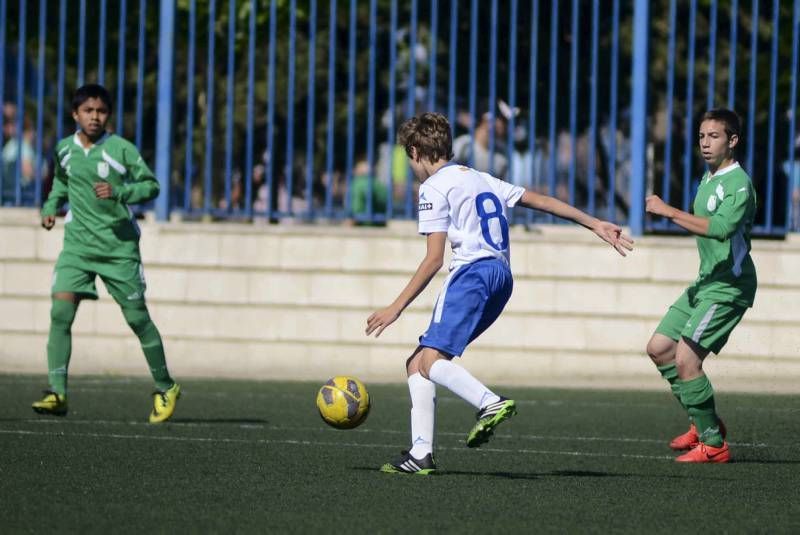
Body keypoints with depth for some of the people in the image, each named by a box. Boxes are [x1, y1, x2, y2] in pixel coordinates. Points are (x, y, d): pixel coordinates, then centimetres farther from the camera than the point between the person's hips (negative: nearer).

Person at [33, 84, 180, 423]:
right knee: (60, 312, -15)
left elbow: (151, 185, -4)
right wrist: (51, 207, 9)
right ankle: (57, 393, -14)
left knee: (137, 317, 3)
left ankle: (165, 388, 21)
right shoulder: (64, 149, 6)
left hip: (119, 245, -3)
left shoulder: (121, 149, -7)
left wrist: (119, 193, -19)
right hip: (77, 244, 3)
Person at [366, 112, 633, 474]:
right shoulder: (480, 178, 25)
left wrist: (396, 307, -5)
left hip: (472, 272, -9)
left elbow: (434, 258, -7)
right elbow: (540, 200, 24)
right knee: (417, 363, 9)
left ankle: (491, 403, -41)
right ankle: (421, 454, 1)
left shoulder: (434, 187, 1)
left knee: (431, 360, -20)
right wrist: (595, 225, 29)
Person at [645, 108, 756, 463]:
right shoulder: (709, 178, 13)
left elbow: (722, 227, -34)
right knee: (659, 348, 13)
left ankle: (713, 444, -7)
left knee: (685, 358, -16)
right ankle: (703, 423, 23)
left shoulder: (738, 183, -17)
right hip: (706, 282, 10)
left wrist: (669, 212, -33)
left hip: (728, 287, -10)